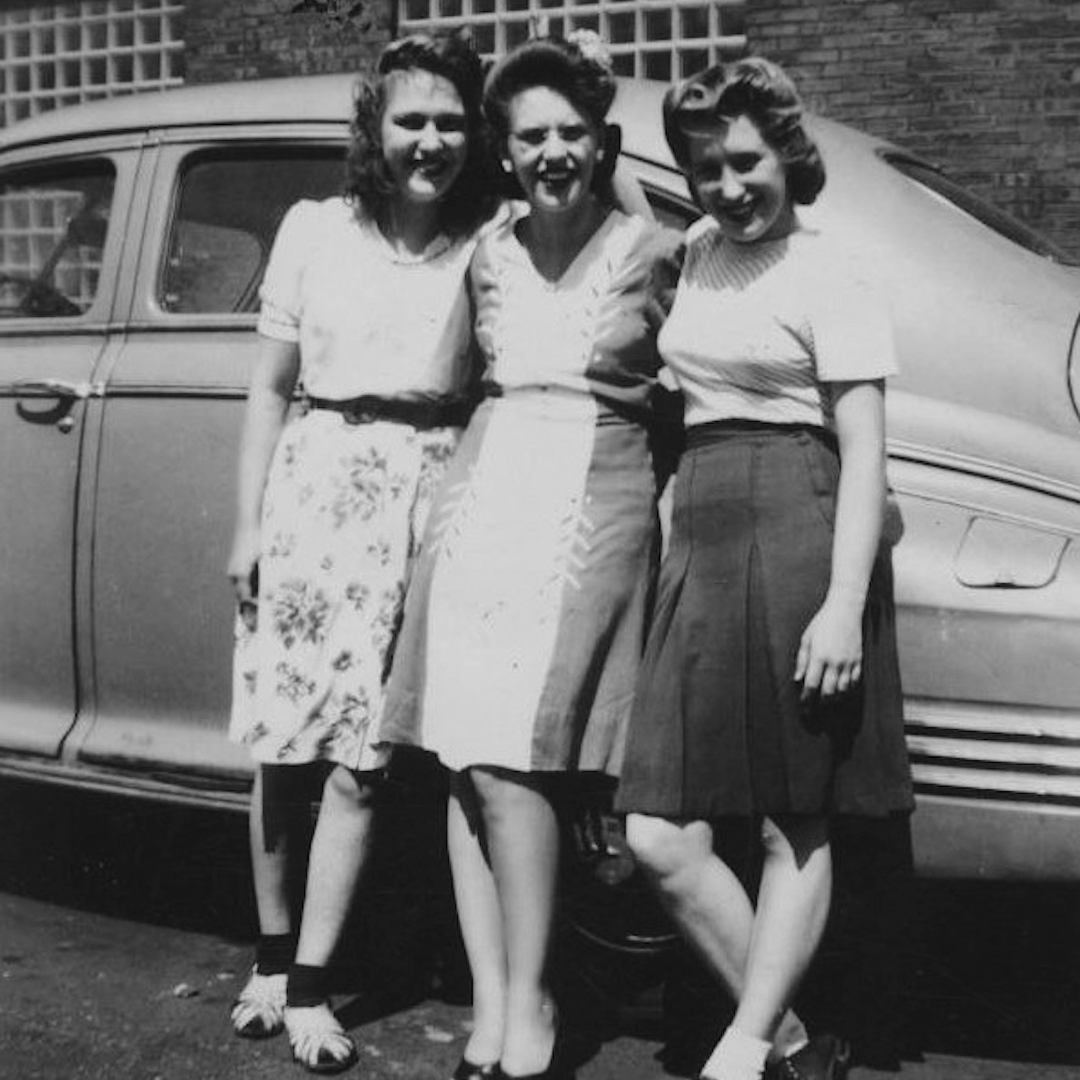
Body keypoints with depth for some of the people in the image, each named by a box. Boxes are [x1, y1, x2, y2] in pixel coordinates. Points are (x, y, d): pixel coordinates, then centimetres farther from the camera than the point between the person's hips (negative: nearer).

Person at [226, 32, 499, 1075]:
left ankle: (308, 986, 10)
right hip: (314, 480, 1)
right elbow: (270, 388, 8)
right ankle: (271, 956, 24)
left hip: (427, 494, -1)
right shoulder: (314, 229, 5)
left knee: (358, 751, -2)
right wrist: (246, 523, 5)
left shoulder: (488, 244, 1)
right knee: (280, 742, 5)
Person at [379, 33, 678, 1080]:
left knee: (509, 759, -13)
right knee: (463, 756, -1)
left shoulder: (651, 251, 2)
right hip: (482, 489, 5)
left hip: (592, 502, -4)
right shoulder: (488, 254, 14)